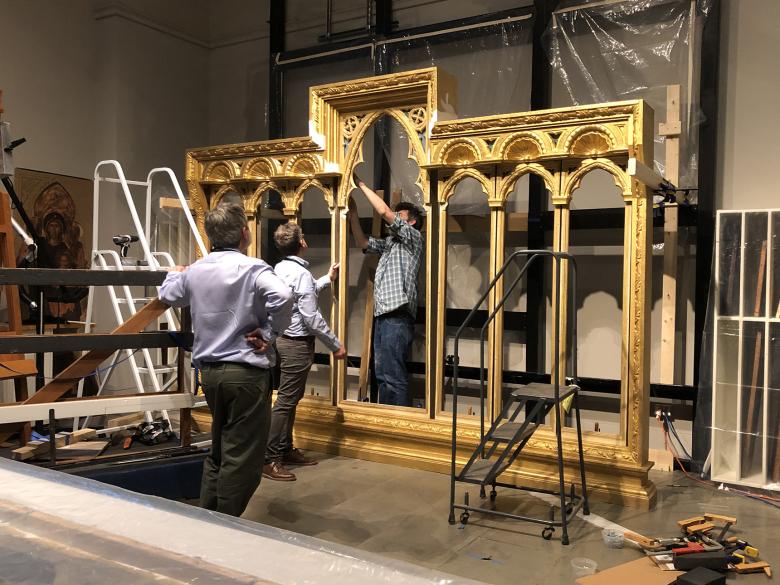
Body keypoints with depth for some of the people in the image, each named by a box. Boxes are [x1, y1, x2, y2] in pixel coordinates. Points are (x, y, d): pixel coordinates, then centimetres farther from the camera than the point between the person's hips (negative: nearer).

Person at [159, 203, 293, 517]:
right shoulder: (252, 268, -14)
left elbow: (169, 295, 27)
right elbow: (282, 296, -33)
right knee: (242, 458, 2)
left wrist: (174, 275, 48)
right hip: (246, 372, -8)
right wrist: (269, 333, -18)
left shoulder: (195, 270, 7)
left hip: (209, 371, 8)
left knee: (219, 450, 22)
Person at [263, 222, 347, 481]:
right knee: (286, 401, -6)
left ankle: (286, 450, 27)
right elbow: (311, 317, -21)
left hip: (284, 339, 10)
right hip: (298, 343, -10)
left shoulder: (280, 268, 9)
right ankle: (269, 459, -2)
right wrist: (336, 345, -12)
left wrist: (327, 279, 37)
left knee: (291, 399, 17)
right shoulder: (301, 273, -19)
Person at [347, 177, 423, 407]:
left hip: (397, 317, -9)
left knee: (394, 377, -9)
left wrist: (362, 185, 0)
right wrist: (352, 212, 12)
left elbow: (384, 212, -8)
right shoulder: (390, 242, 24)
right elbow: (363, 242, 20)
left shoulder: (413, 237, 1)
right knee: (382, 375, 11)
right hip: (382, 315, 9)